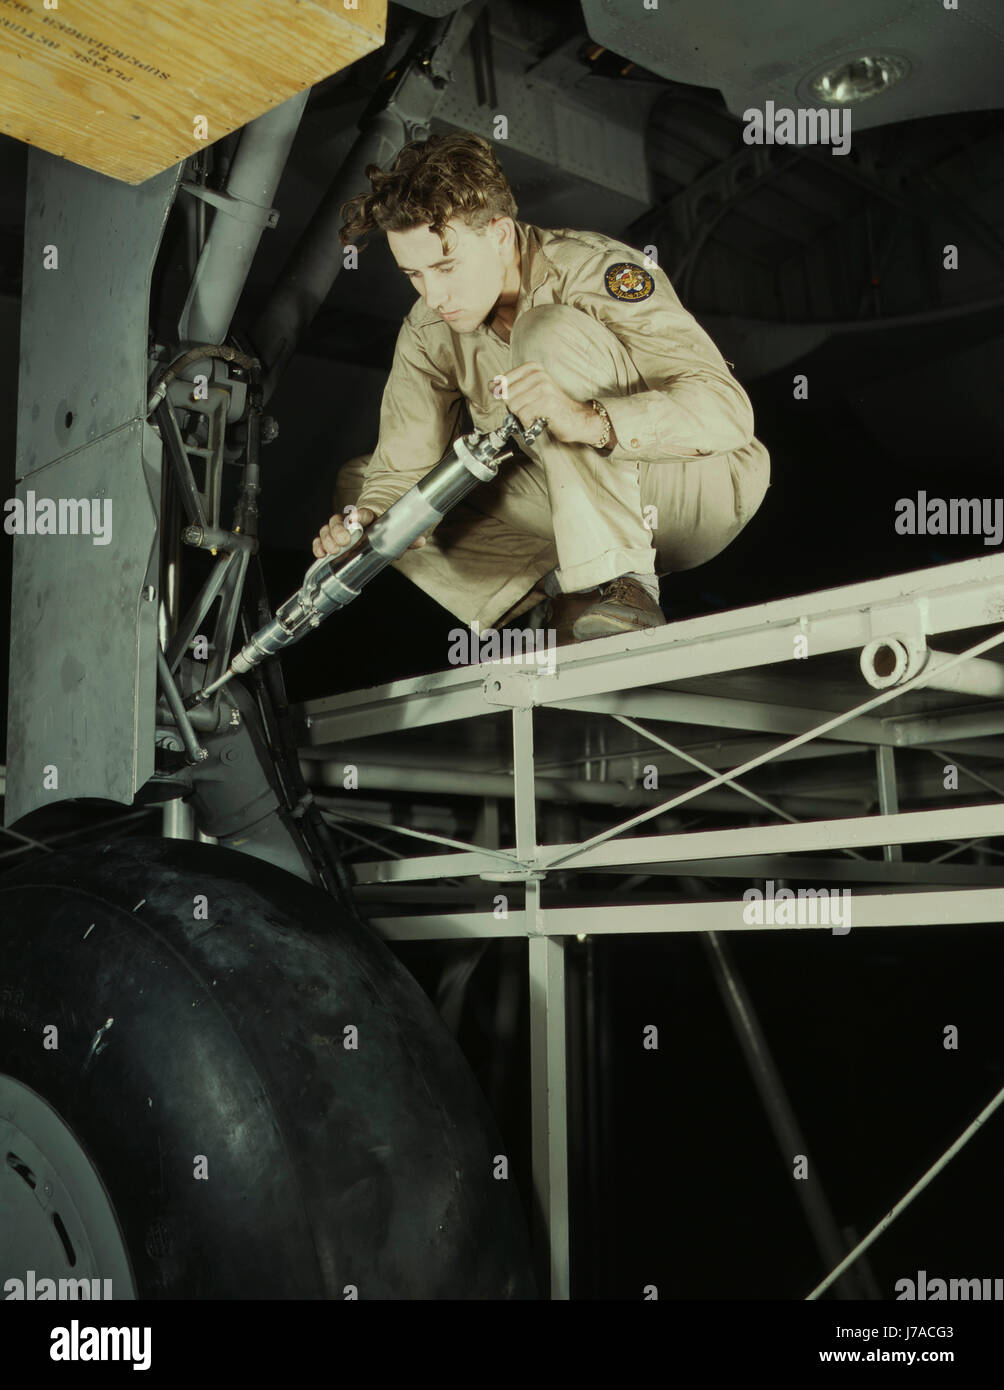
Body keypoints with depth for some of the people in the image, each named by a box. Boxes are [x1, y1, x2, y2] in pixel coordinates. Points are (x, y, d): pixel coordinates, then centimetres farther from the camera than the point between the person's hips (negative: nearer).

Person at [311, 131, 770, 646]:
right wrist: (366, 525, -29)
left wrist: (586, 420, -46)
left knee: (549, 330, -29)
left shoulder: (596, 270, -20)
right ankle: (559, 598, -18)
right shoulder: (429, 331, -3)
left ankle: (612, 585, -32)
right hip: (581, 509, 6)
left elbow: (727, 410, -30)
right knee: (357, 480, -3)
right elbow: (404, 470, -5)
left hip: (699, 487, -6)